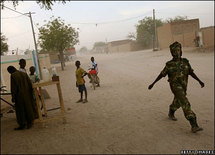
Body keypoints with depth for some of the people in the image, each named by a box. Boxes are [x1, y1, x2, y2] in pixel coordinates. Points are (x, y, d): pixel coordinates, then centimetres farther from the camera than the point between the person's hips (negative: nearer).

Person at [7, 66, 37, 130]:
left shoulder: (13, 75, -10)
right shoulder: (24, 73, 6)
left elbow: (13, 87, -14)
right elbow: (30, 84, 5)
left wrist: (13, 97, -8)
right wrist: (31, 94, 11)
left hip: (19, 95, -5)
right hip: (27, 94, 6)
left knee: (20, 110, 5)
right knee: (28, 108, 14)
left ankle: (22, 124, 11)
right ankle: (30, 123, 22)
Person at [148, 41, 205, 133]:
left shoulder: (185, 62, 4)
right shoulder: (169, 64, -5)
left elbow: (191, 73, 3)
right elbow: (161, 75, 1)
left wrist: (199, 81, -8)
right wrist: (153, 84, 3)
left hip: (183, 86, 6)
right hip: (175, 86, -5)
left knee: (177, 102, 25)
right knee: (185, 104, -17)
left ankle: (171, 113, 55)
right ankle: (194, 126, -18)